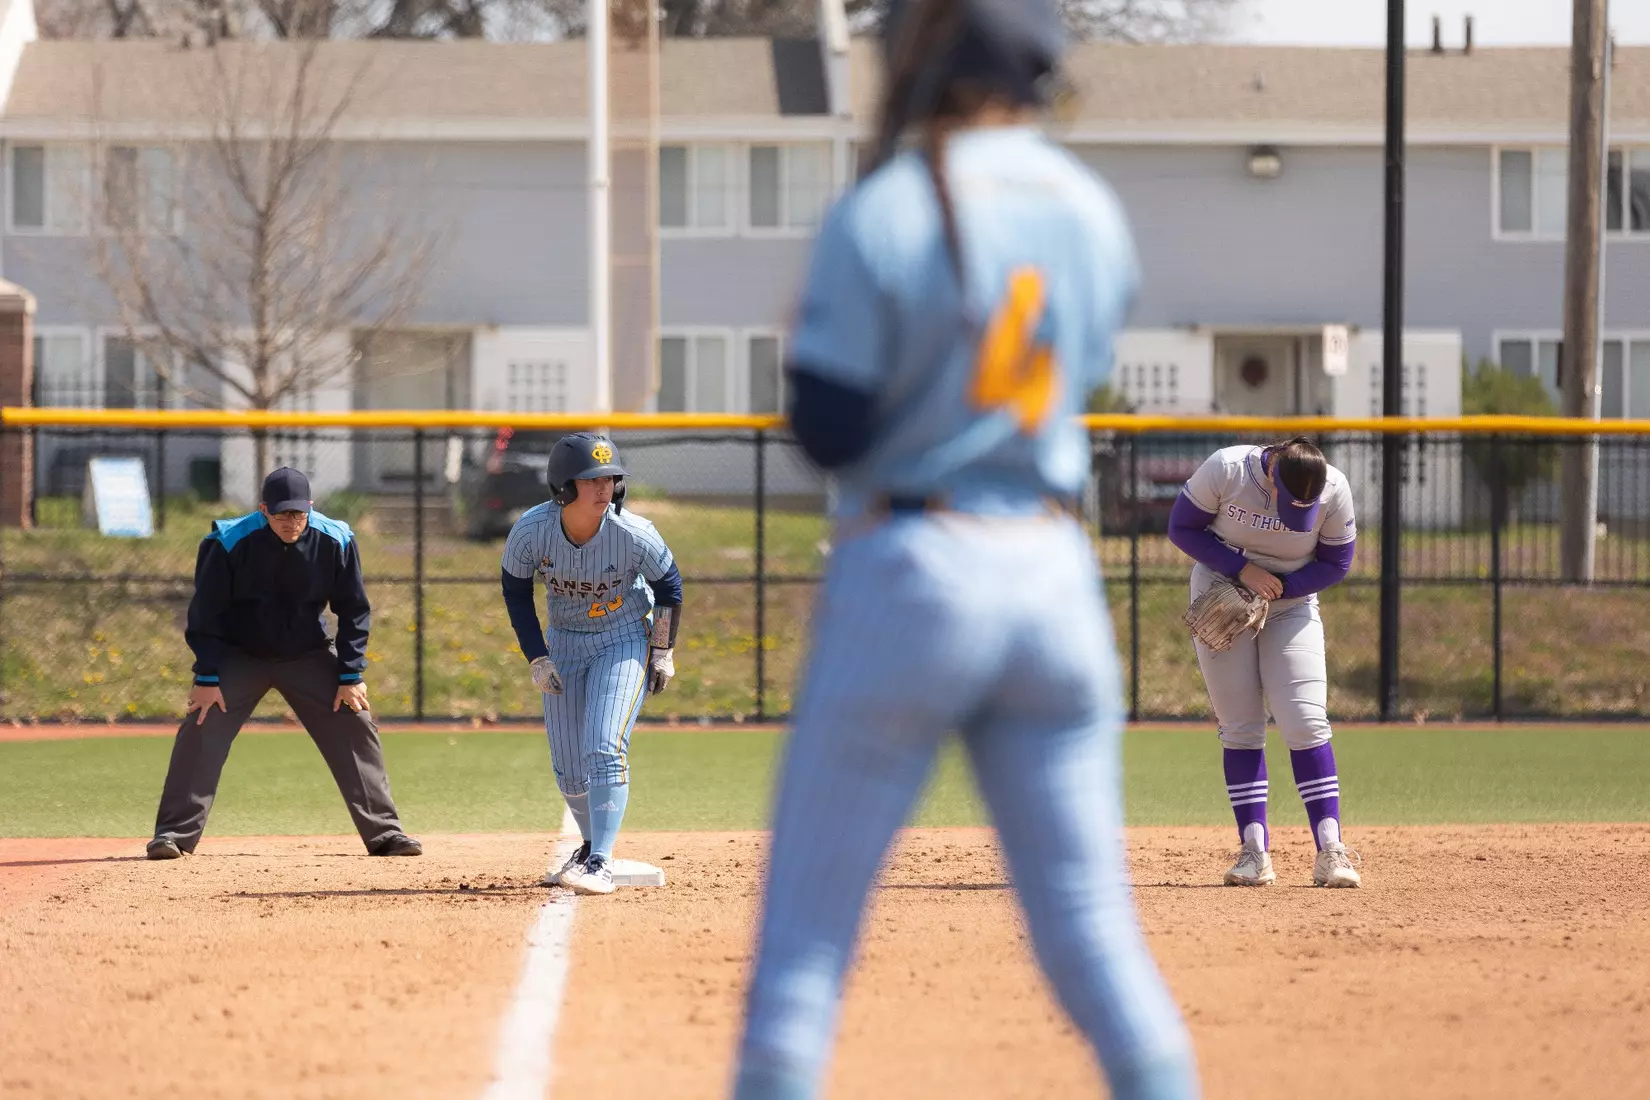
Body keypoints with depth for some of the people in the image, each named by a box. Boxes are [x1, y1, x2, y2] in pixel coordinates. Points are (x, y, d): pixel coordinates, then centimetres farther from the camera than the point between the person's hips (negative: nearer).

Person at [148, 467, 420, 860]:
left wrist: (351, 676, -9)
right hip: (240, 655, -2)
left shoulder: (336, 542, -16)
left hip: (309, 654, 2)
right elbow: (205, 612, -13)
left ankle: (384, 832, 0)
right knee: (201, 731, -16)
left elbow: (354, 611, -5)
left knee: (355, 725, -7)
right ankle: (174, 834, -10)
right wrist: (207, 678, -16)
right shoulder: (230, 543, -22)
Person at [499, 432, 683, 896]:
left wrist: (663, 653, -2)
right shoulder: (531, 530, -22)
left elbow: (668, 584, -6)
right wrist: (537, 659, -5)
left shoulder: (633, 534, -26)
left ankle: (601, 863, -19)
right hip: (565, 643, 3)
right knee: (567, 767, 6)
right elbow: (516, 590, -3)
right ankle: (592, 846, 31)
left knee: (604, 749, -19)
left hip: (625, 639, -3)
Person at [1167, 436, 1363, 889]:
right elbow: (1181, 528, -11)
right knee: (1240, 728, -4)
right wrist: (1242, 569, -22)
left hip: (1292, 605, 1)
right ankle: (1254, 851, -1)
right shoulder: (1225, 470, -22)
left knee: (1306, 723, -11)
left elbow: (1335, 563, -4)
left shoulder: (1334, 491, -18)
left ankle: (1330, 851, -12)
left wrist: (1279, 586, -19)